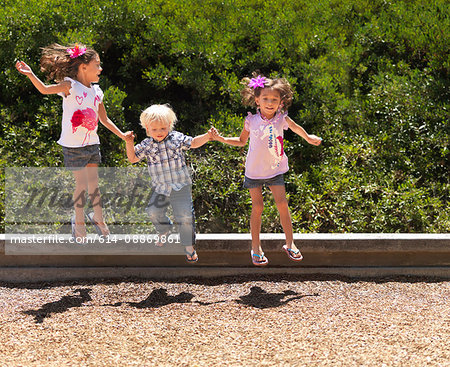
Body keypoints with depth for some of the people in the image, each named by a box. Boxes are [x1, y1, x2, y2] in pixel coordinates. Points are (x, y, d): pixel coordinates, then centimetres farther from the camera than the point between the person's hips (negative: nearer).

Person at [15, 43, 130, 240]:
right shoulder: (70, 86, -13)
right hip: (73, 146, -5)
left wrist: (122, 135, 19)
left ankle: (98, 217, 31)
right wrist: (30, 74, -47)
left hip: (92, 144, 5)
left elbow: (104, 119, 18)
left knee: (93, 183, 13)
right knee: (81, 184, 0)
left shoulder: (96, 91, 7)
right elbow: (46, 89, -31)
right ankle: (79, 223, 17)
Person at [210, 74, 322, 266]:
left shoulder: (282, 119, -8)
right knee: (257, 207, 1)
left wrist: (308, 138, 11)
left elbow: (296, 128, 14)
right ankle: (256, 247, 13)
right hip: (254, 171, -1)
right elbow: (242, 140, 8)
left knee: (282, 205, -2)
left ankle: (290, 244, 11)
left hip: (275, 171, 1)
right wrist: (221, 139, -1)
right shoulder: (251, 121, -8)